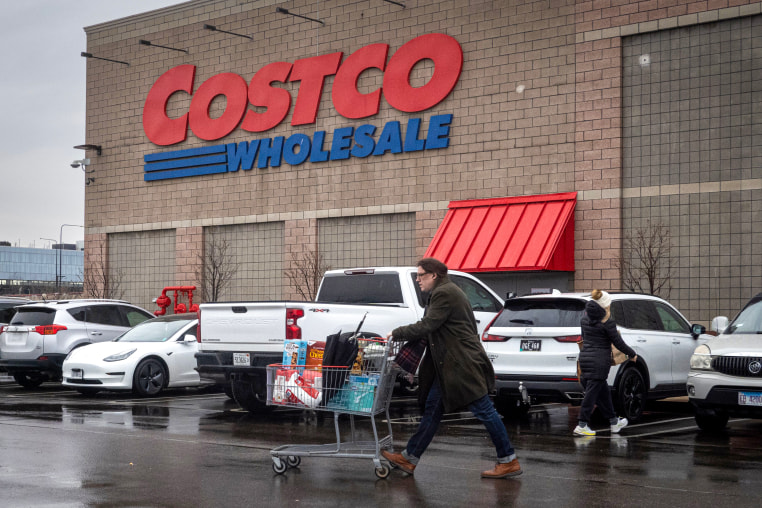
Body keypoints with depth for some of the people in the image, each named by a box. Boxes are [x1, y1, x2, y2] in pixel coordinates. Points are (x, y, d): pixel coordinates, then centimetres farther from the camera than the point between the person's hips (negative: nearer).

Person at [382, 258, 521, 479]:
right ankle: (409, 458, 15)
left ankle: (509, 462, 1)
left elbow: (427, 326, -20)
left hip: (464, 364, -11)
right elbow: (433, 328, 20)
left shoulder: (444, 294, -15)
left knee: (484, 410, -5)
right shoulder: (444, 292, 18)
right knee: (432, 409, 11)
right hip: (448, 366, 11)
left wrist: (397, 333, -9)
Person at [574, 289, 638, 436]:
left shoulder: (585, 318, 8)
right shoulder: (607, 322, -13)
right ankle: (581, 426, -6)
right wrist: (632, 354, 5)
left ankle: (614, 422, 28)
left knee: (603, 391, 17)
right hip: (600, 360, -8)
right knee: (592, 392, -5)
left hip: (585, 357, 8)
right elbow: (618, 342, -9)